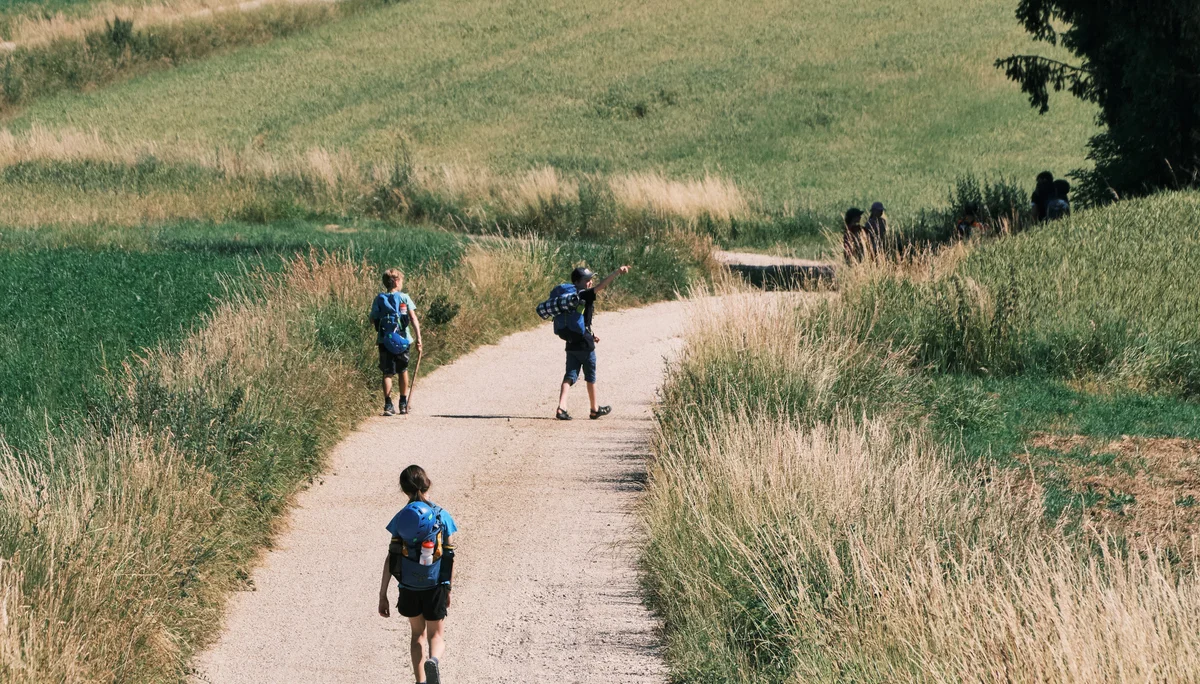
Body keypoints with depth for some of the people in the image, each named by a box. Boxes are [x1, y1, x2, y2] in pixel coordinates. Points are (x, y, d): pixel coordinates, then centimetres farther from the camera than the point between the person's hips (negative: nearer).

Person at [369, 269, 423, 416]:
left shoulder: (379, 299, 2)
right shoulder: (404, 298, -3)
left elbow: (373, 320, 3)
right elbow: (413, 318, -9)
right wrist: (418, 338, -10)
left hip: (384, 341, 0)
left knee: (387, 373, 3)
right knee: (403, 371, 17)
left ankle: (388, 404, -9)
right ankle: (403, 404, 22)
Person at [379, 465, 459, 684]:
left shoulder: (401, 518, -4)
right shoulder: (442, 517, -5)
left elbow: (390, 559, -6)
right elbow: (450, 557, -1)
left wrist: (383, 595, -3)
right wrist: (448, 590, 11)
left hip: (409, 587, 1)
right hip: (435, 586, -1)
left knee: (418, 633, 22)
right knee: (436, 635, 9)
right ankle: (433, 661, -25)